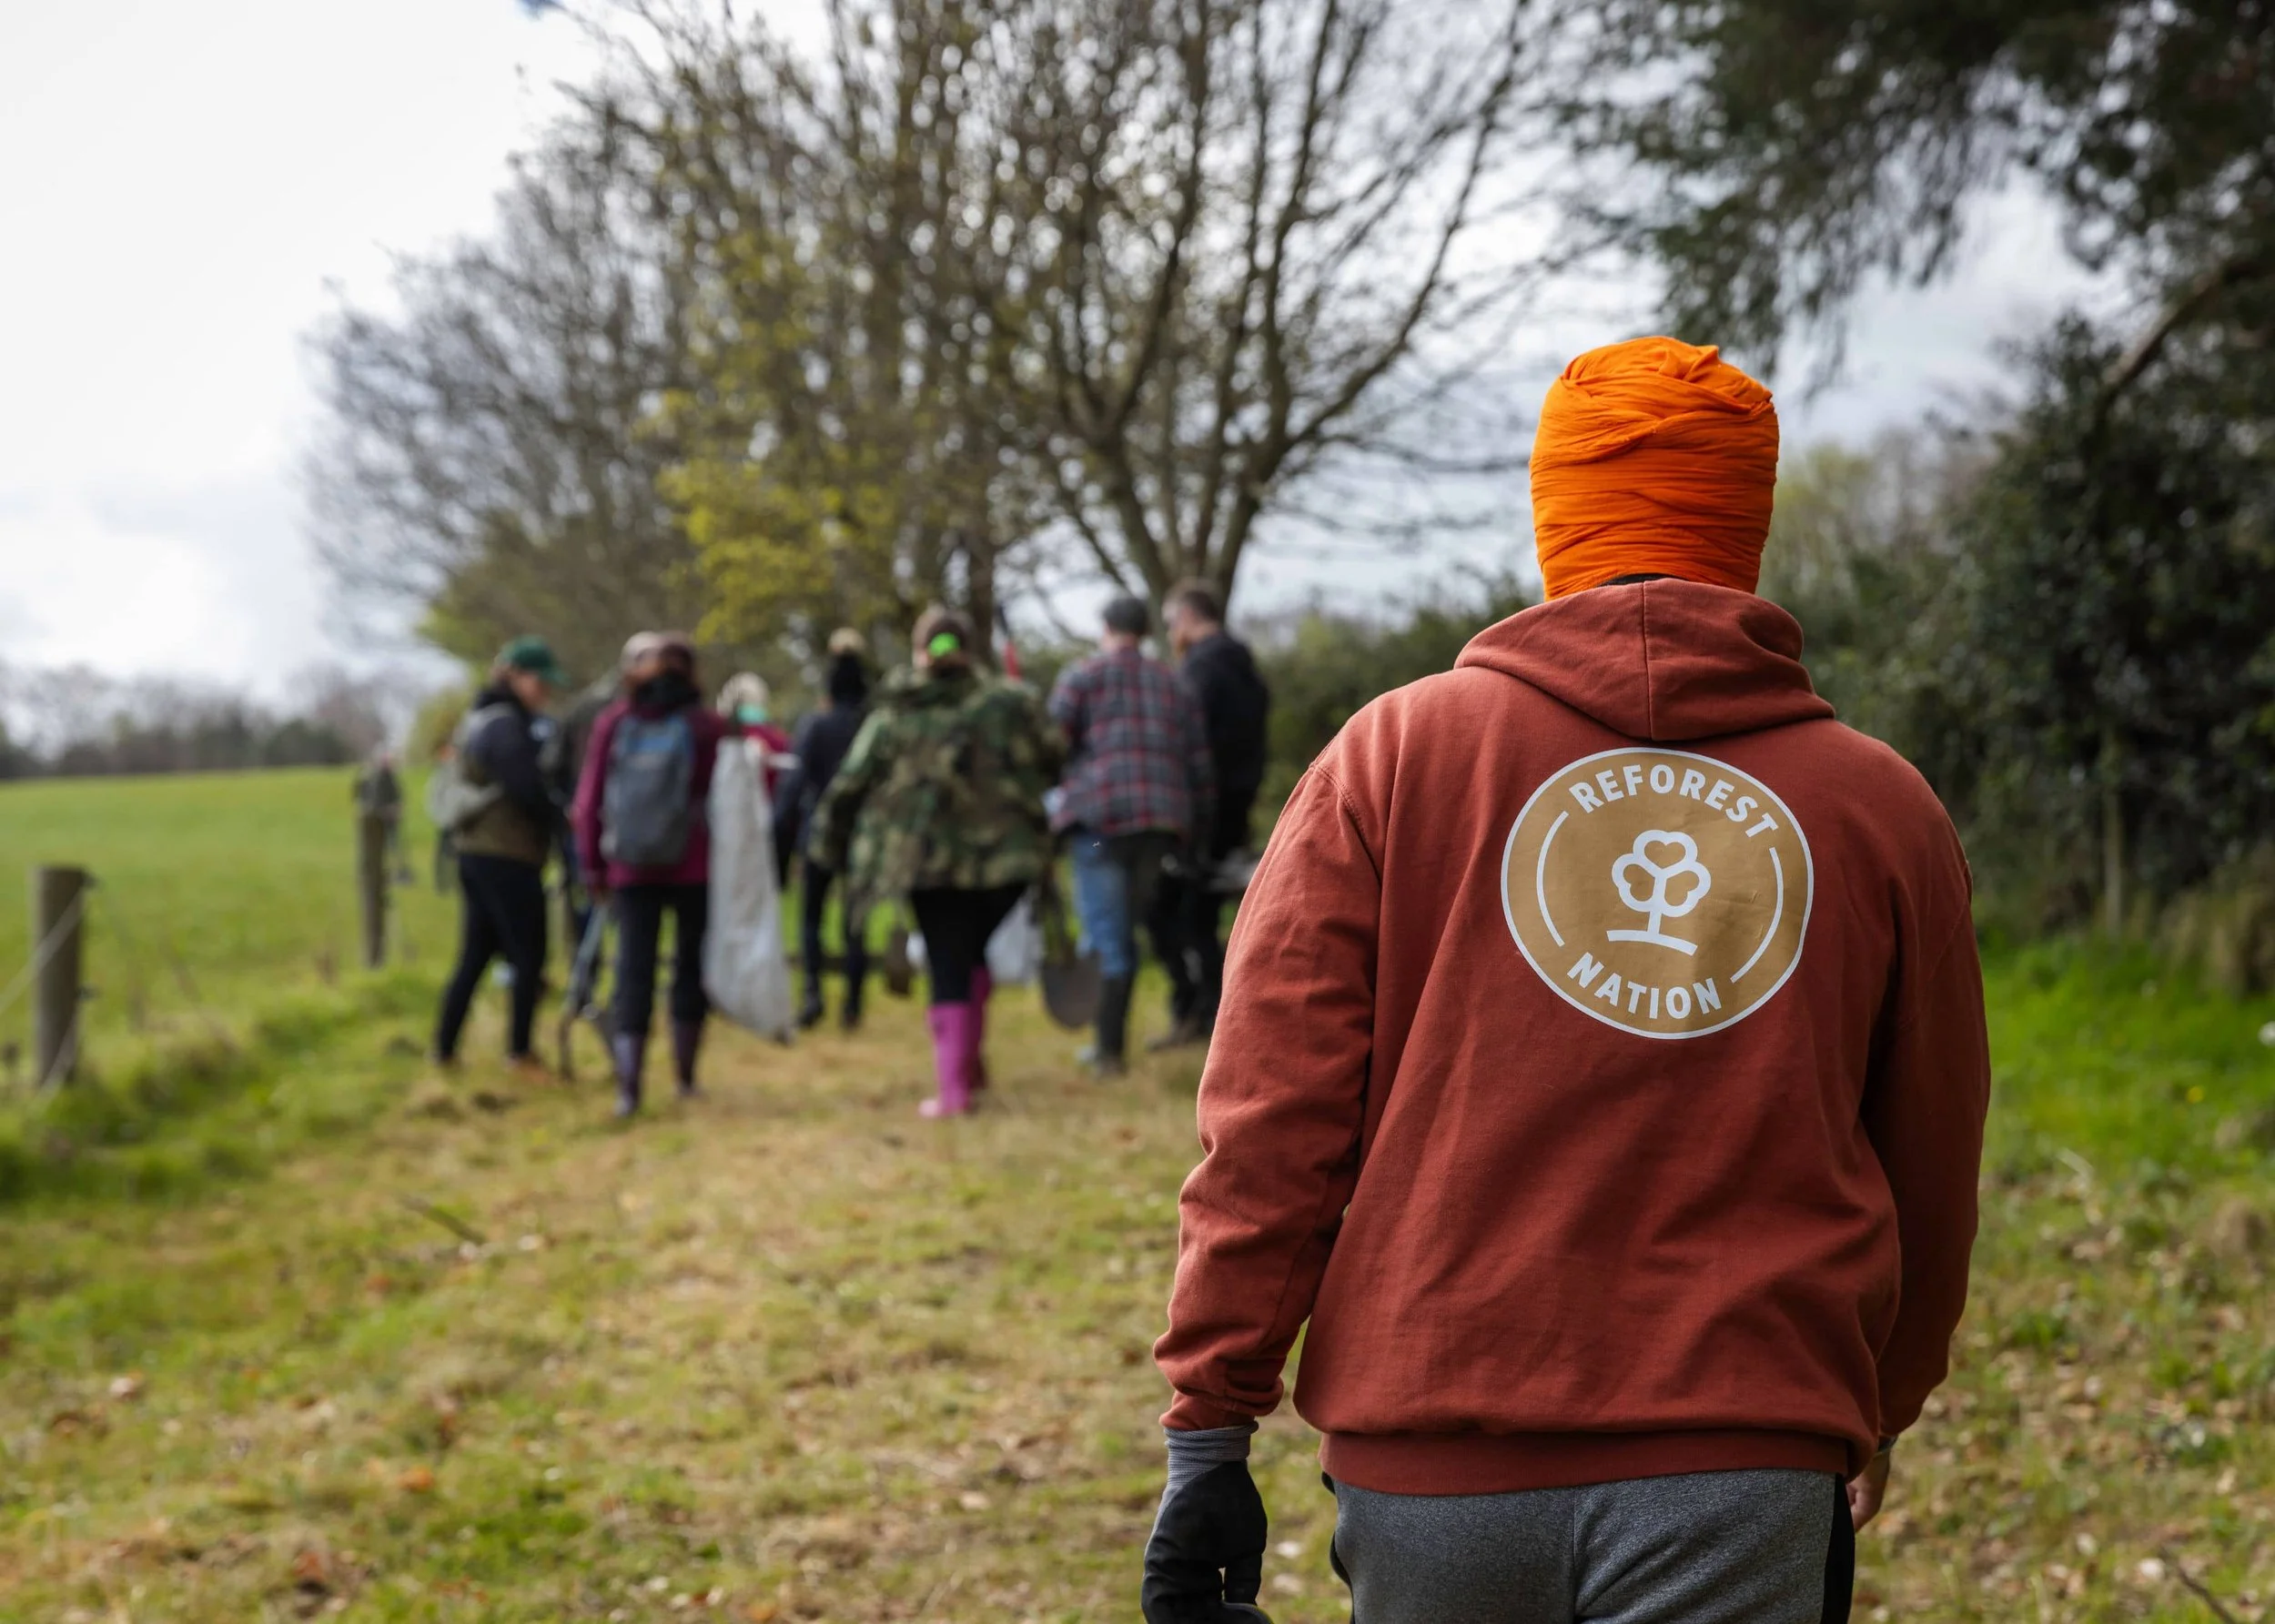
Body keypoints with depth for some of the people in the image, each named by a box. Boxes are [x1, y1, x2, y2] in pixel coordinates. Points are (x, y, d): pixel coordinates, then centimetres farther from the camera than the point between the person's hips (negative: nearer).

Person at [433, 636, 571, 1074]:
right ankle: (519, 1050, 2)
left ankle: (445, 1049, 14)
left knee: (474, 955, 13)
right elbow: (528, 791, -20)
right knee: (529, 956, -1)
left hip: (474, 852, 9)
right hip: (509, 857, -9)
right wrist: (558, 814, -1)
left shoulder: (477, 719, 16)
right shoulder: (507, 724, -15)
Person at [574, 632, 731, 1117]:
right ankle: (685, 1077, 17)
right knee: (692, 964, 12)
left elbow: (589, 801, 4)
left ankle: (628, 1084, -11)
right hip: (695, 868, -1)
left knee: (633, 969, 1)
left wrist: (593, 865, 11)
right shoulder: (708, 726, -5)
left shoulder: (612, 724, 2)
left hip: (631, 871, 1)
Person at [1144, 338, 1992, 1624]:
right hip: (1743, 1473, 0)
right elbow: (1930, 1177, 15)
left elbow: (1272, 1128, -3)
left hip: (1432, 1459, 1)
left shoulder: (1395, 751, 3)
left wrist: (1212, 1432, 0)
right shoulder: (1879, 805, 6)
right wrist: (1873, 1417, 30)